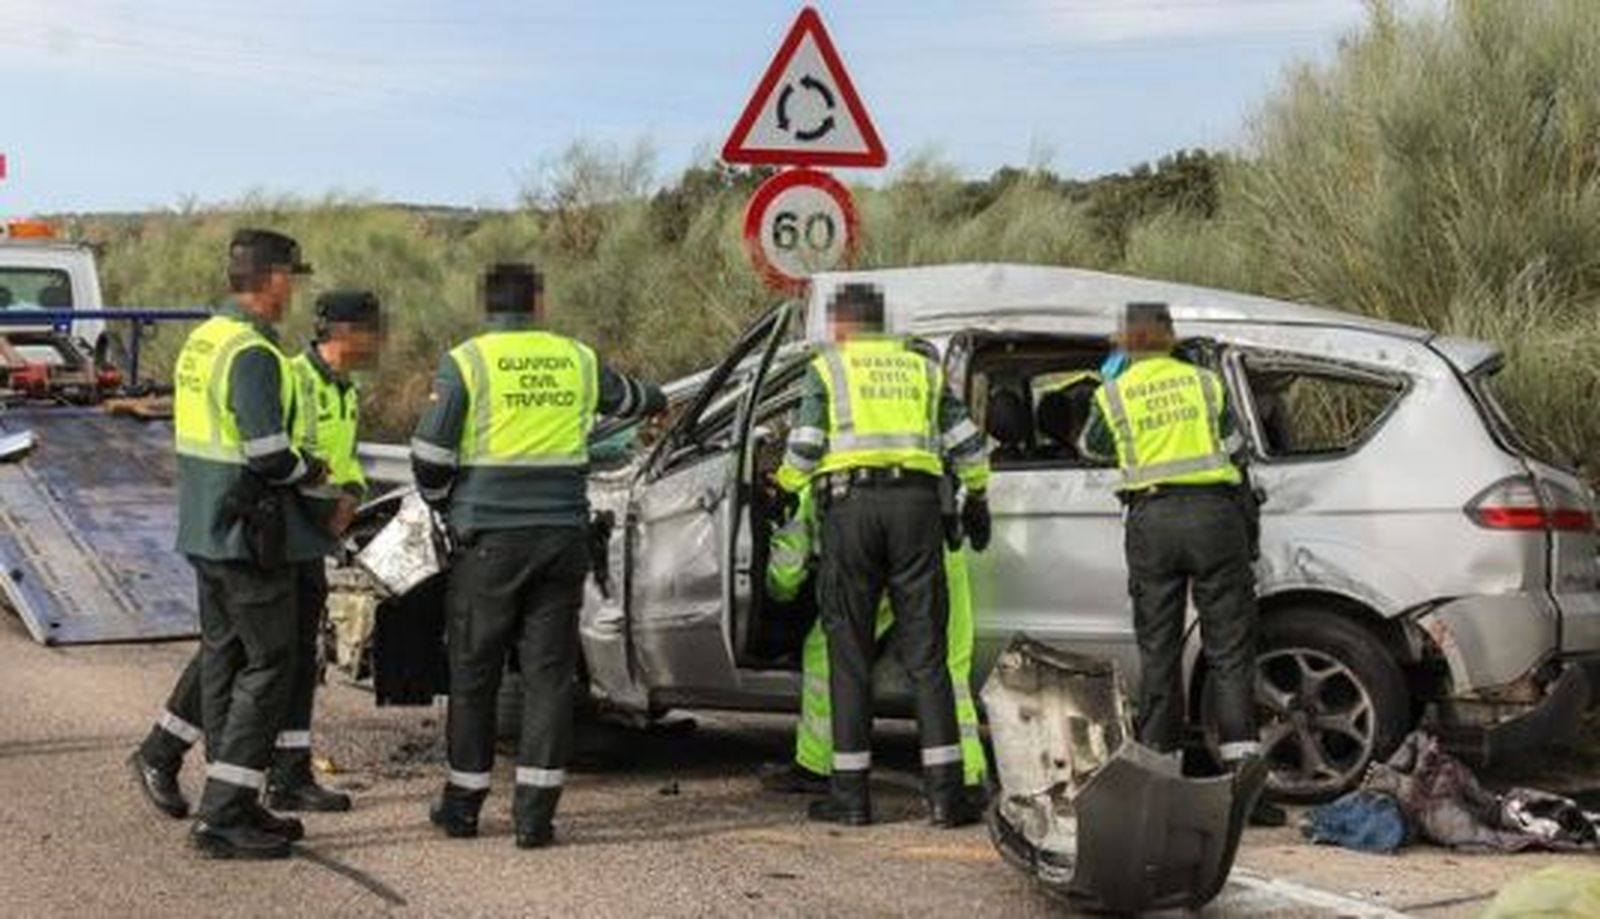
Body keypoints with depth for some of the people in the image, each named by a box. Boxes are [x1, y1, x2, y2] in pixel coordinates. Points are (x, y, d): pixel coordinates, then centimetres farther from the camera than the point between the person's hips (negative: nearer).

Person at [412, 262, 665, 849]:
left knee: (474, 673, 9)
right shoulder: (577, 360, 8)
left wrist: (446, 505, 15)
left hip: (489, 539, -2)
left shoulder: (467, 362, -3)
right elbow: (627, 398, 29)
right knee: (549, 673, 6)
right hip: (563, 536, 2)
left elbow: (429, 456, -5)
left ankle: (463, 806, 17)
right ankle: (534, 814, 4)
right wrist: (658, 403, 53)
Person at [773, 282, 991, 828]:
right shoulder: (921, 368, 19)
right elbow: (967, 442, 15)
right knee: (926, 654, 3)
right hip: (917, 503, 2)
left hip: (851, 504, -2)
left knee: (849, 654, 4)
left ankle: (850, 793, 5)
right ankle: (945, 793, -2)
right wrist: (976, 498, 28)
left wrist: (783, 489, 16)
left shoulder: (827, 368, 10)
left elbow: (804, 447, -1)